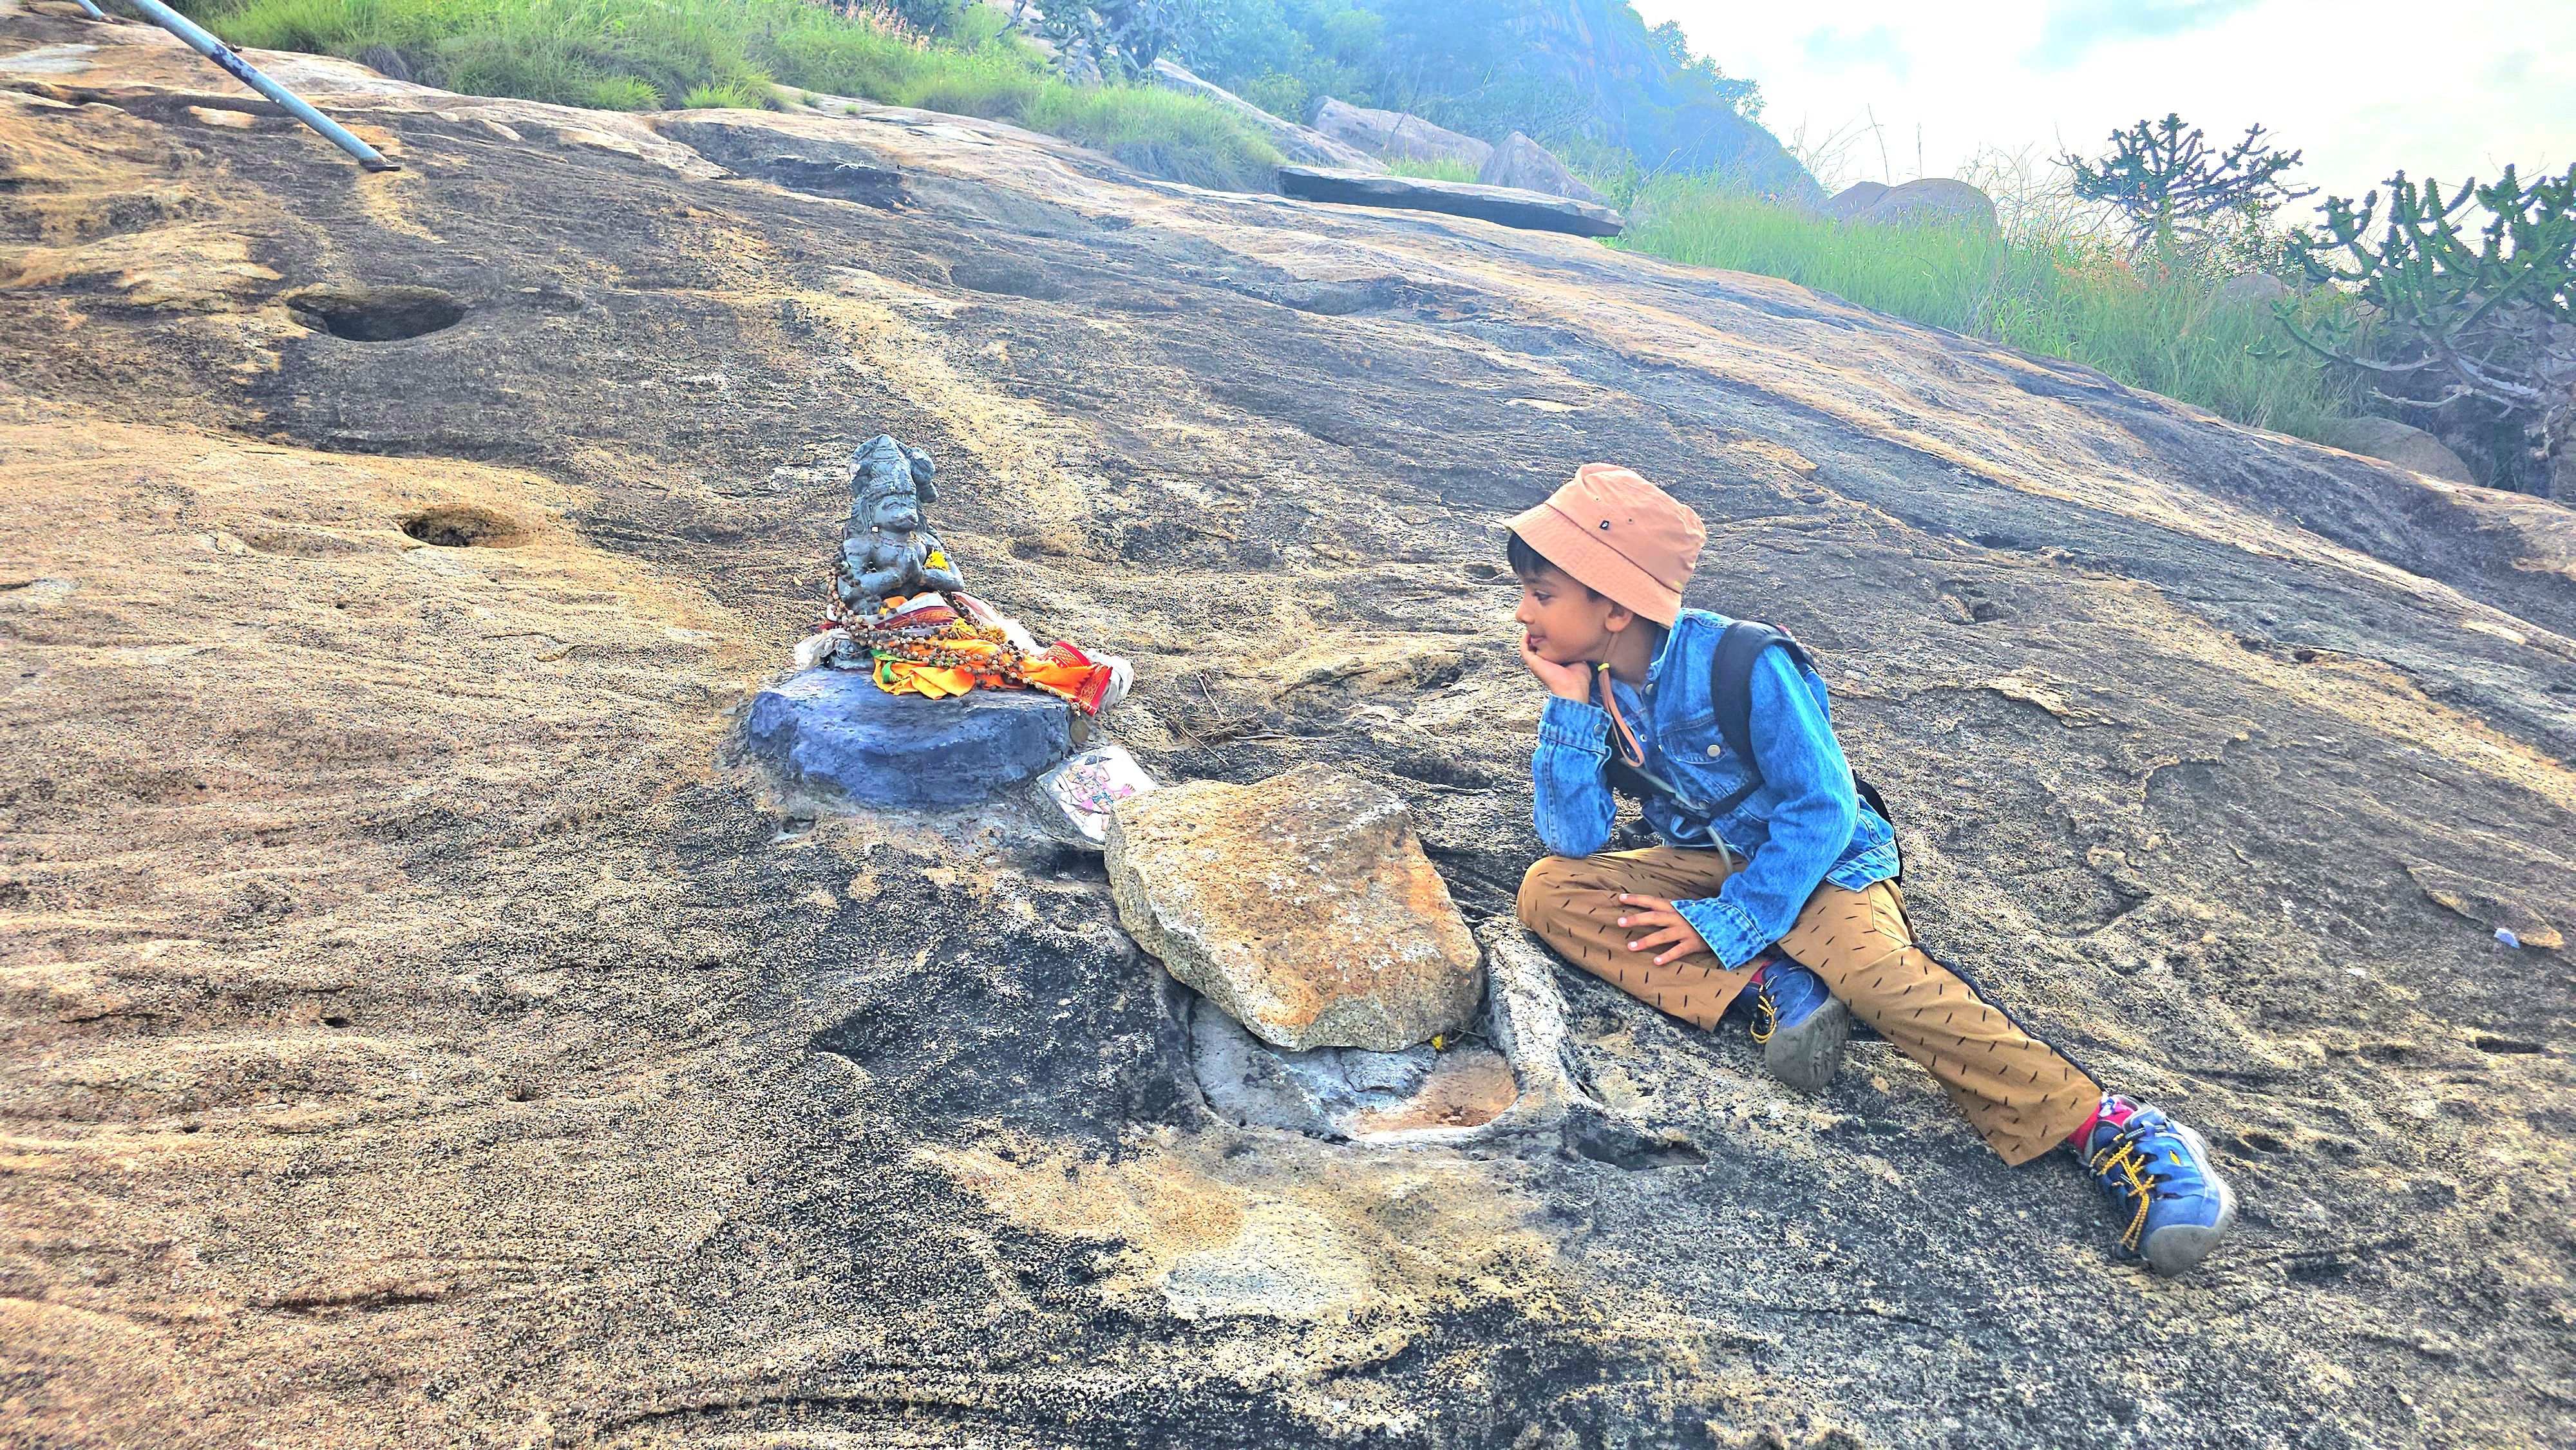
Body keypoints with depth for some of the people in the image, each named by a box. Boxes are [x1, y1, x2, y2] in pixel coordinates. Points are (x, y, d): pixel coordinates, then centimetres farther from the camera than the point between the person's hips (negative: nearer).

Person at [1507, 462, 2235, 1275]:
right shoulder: (1592, 684, -7)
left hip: (1822, 862, -5)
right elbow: (1573, 840, -11)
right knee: (1548, 891, -18)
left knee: (1877, 973, -35)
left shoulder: (1741, 666, -23)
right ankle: (1770, 988, -23)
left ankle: (2110, 1127, -30)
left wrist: (1724, 923, -25)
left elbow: (1820, 812, -19)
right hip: (1708, 863, 5)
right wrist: (1570, 706, -21)